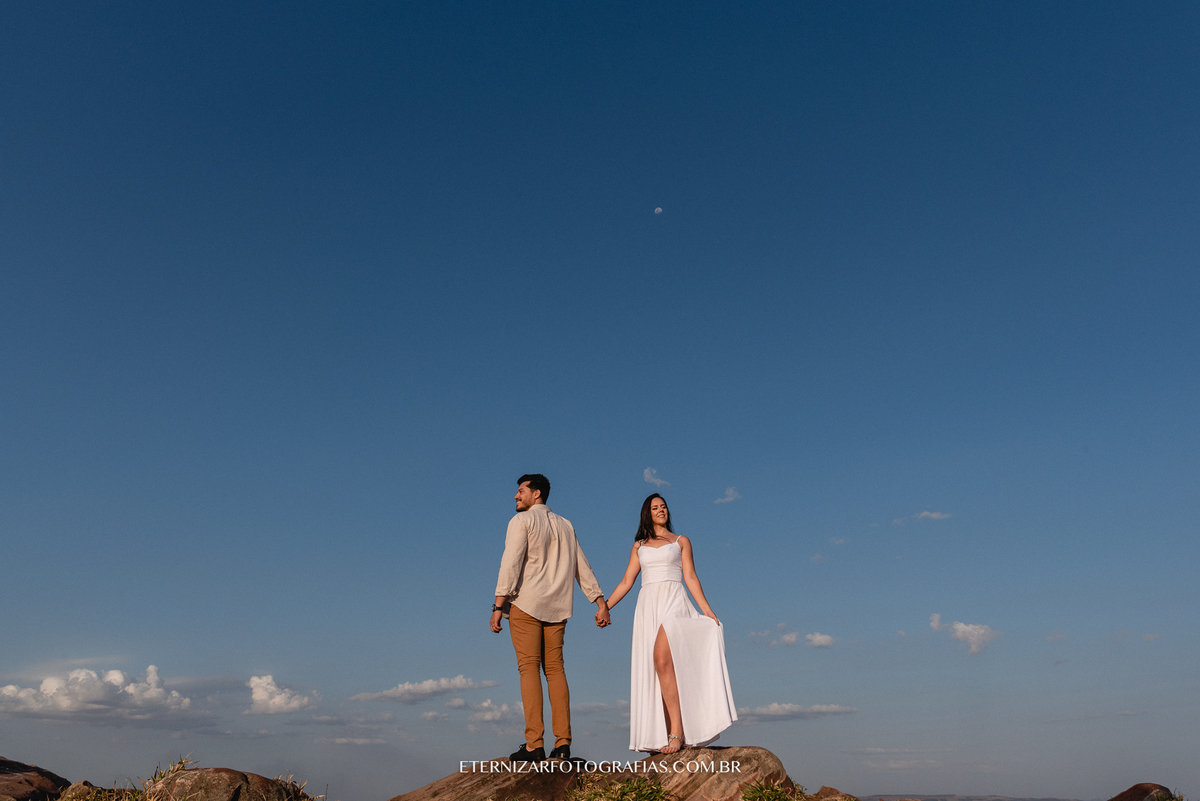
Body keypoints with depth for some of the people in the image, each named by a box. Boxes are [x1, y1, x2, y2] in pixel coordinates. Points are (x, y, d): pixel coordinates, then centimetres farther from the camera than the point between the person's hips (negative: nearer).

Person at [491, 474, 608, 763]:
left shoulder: (522, 520, -2)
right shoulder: (565, 525, 18)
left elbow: (511, 563, -12)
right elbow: (582, 567, 16)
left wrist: (498, 605, -14)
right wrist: (599, 601, 16)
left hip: (526, 603, -6)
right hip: (557, 607, 6)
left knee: (529, 668, -5)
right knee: (554, 669, 7)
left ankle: (534, 744, -10)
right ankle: (563, 742, 2)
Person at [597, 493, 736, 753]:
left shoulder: (680, 541, 14)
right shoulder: (639, 546, 20)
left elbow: (690, 577, 7)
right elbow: (626, 581, 16)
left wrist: (707, 610, -3)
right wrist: (605, 607, 5)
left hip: (674, 604, -3)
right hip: (648, 607, 4)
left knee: (663, 660, -24)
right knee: (652, 671, -3)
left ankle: (677, 730, -23)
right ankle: (668, 737, 0)